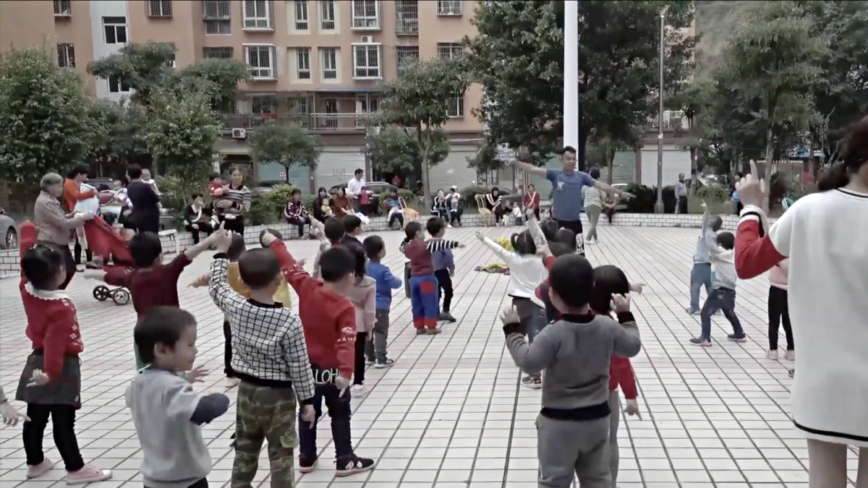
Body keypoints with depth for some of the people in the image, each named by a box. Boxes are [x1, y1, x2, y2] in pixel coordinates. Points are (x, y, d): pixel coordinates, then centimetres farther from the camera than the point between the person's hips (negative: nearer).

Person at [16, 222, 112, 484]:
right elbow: (55, 340, -33)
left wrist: (28, 231, 17)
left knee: (34, 417, 17)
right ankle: (76, 469, 7)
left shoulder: (27, 288, -6)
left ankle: (35, 462, 32)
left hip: (37, 360, 8)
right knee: (63, 421, -2)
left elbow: (28, 260, 7)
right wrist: (52, 372, -38)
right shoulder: (61, 306, -25)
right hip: (62, 366, -8)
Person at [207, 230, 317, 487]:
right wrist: (307, 400, -3)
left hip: (246, 391, 4)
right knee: (281, 459, 7)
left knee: (244, 455, 18)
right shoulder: (290, 321, -22)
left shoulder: (235, 308, -11)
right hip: (278, 396, -4)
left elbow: (217, 286, 11)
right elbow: (299, 367, -15)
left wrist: (221, 251, 19)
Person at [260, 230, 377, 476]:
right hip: (331, 370, -5)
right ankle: (345, 461, 16)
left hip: (306, 366, 5)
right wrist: (346, 372, -41)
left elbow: (290, 266, 0)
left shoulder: (307, 287, -11)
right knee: (340, 415, 10)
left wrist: (273, 242, 12)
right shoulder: (345, 307, -23)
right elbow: (346, 342, -33)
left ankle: (306, 458, 27)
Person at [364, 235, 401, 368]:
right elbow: (395, 284, -20)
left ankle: (370, 356, 25)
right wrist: (398, 280, 1)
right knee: (381, 332, -1)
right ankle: (381, 359, -2)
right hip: (381, 306, -7)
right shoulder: (383, 270, -19)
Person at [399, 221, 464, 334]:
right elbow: (440, 244, -25)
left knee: (417, 305, 13)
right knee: (430, 304, 3)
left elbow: (402, 247, 28)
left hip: (414, 279, 7)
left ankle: (419, 327, 19)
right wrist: (456, 244, -29)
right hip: (426, 278, -7)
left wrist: (407, 238, 22)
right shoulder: (425, 245, -16)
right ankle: (431, 327, 6)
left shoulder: (408, 247, 4)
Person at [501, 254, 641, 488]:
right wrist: (626, 316, 21)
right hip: (597, 417, 5)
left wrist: (512, 331, -13)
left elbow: (529, 363, -23)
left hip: (559, 421, -5)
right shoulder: (608, 327, -7)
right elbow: (633, 346, 9)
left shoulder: (555, 333, -24)